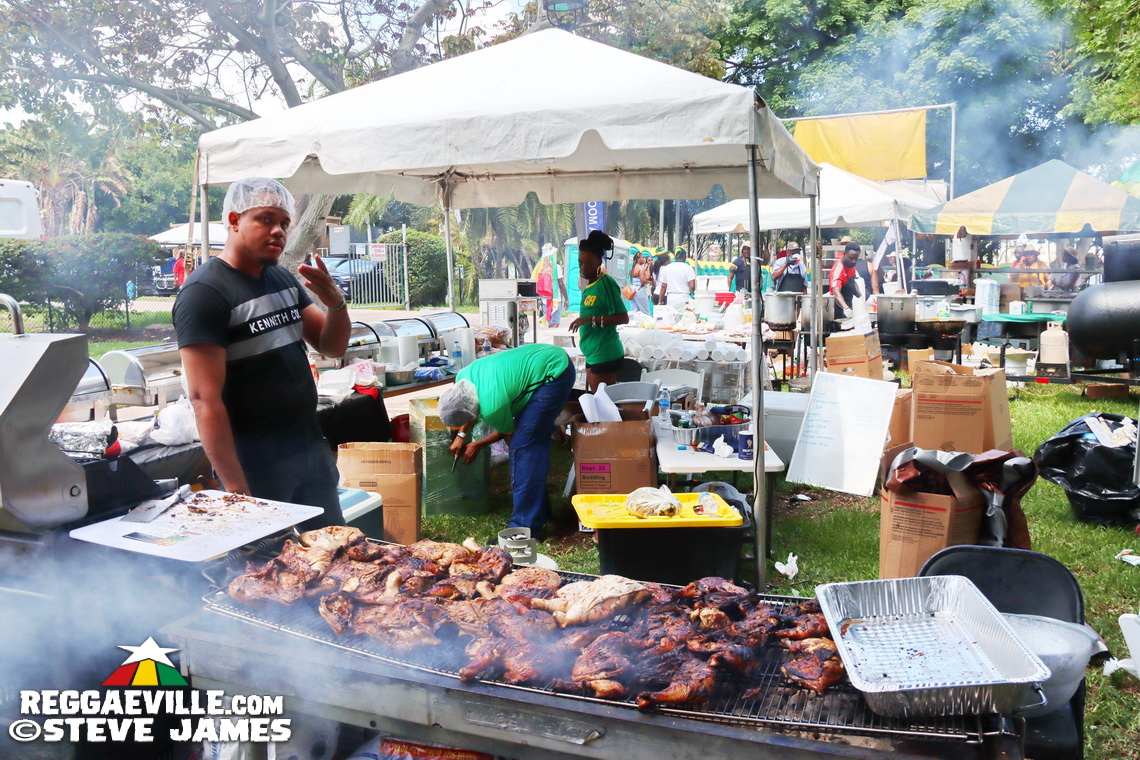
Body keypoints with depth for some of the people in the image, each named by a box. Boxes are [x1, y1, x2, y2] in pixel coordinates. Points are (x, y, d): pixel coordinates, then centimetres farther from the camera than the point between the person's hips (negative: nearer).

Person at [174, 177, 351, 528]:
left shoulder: (283, 278, 10)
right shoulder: (204, 292, -14)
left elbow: (332, 346, 12)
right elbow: (205, 399, -20)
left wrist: (336, 302, -10)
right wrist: (235, 487, -23)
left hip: (312, 449, 8)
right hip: (256, 467, -7)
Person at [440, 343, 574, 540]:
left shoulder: (491, 407, -27)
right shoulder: (462, 377, -4)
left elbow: (506, 431, -3)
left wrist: (477, 445, 12)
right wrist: (461, 435, 12)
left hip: (554, 373, -10)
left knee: (523, 447, -11)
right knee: (534, 444, 15)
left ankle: (527, 527, -10)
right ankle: (539, 507, 28)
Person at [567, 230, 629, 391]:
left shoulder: (606, 283, -13)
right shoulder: (589, 286, 11)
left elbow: (623, 318, -18)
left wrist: (591, 319, -23)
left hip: (605, 355, -9)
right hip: (593, 354, 9)